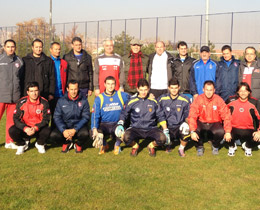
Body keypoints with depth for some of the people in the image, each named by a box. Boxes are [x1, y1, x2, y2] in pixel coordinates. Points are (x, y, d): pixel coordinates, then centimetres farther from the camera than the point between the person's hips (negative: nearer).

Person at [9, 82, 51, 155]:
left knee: (47, 130, -33)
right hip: (24, 128, 1)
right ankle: (22, 144, 7)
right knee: (12, 130, -27)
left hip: (38, 129, -1)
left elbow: (46, 119, -12)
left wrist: (36, 128, -28)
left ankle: (40, 144, 4)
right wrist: (25, 128, -27)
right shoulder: (21, 102, -10)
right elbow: (16, 119, -11)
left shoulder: (44, 102, -11)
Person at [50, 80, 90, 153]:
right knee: (53, 135, -26)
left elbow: (86, 117, -7)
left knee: (84, 133, -35)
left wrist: (75, 130, -20)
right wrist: (63, 130, -19)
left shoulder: (83, 100, -4)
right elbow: (57, 117, -3)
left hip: (79, 125, -1)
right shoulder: (61, 101, 0)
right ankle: (67, 143, 10)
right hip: (64, 126, 2)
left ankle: (78, 145, 5)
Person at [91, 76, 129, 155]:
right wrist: (94, 129, -24)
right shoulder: (99, 98, 1)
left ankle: (117, 145, 5)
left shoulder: (122, 96, 3)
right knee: (93, 133, -29)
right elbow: (95, 115, -7)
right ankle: (103, 145, 9)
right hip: (103, 125, 1)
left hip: (117, 124, 0)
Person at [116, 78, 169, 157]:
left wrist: (165, 130, 0)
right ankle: (135, 146, 6)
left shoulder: (153, 101, 4)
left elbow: (161, 116, 9)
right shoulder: (132, 102, 0)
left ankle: (151, 146, 9)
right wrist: (120, 125, -10)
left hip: (151, 129, 1)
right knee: (126, 137, -33)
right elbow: (124, 114, 8)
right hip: (136, 129, -1)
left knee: (162, 138, -29)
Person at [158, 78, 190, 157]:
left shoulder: (185, 100, -2)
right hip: (167, 127, 1)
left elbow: (187, 116, 7)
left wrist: (186, 123, -7)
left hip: (179, 127, -1)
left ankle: (181, 149, 4)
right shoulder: (162, 99, -1)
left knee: (186, 133, -33)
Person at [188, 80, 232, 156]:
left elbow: (226, 116, -12)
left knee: (220, 132, -31)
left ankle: (215, 146, 6)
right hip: (201, 122, 0)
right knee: (195, 130, -31)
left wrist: (228, 132, -23)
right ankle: (199, 147, 3)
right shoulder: (198, 99, -13)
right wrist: (192, 131, -31)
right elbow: (192, 116, -19)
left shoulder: (219, 100, -11)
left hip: (215, 123, 0)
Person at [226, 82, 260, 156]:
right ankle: (232, 146, 8)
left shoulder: (253, 102, -4)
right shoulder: (231, 101, -3)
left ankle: (247, 147, 12)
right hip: (233, 129, 0)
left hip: (248, 131, 1)